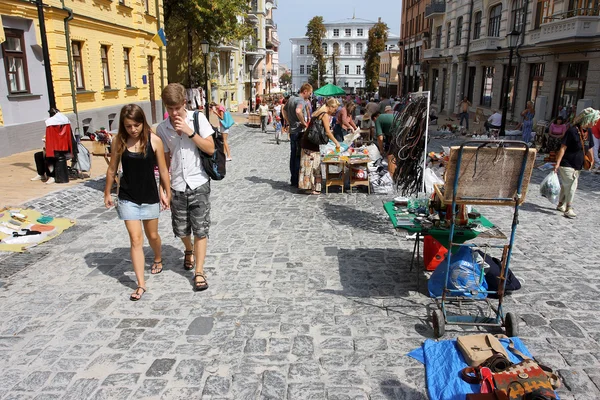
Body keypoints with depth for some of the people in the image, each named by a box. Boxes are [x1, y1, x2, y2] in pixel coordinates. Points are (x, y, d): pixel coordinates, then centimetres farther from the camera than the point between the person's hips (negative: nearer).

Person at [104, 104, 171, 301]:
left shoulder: (154, 140, -11)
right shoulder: (119, 141, -7)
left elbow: (163, 169, -4)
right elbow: (112, 169, 3)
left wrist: (167, 193, 1)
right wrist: (107, 193, 10)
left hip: (150, 197, 0)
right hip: (128, 198, 0)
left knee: (152, 235, 17)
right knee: (136, 240, -3)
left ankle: (158, 259, 49)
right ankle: (141, 284, 4)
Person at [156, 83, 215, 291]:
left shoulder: (198, 118, -6)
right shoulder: (162, 128, 0)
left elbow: (211, 148, -9)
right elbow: (165, 160, 7)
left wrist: (189, 132, -19)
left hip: (199, 184, -2)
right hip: (177, 186, 3)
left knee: (200, 229, 0)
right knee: (181, 229, 12)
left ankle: (199, 272, 11)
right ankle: (189, 250, 46)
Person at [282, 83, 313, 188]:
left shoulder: (291, 98, 12)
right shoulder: (301, 101, -16)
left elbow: (284, 110, 24)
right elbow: (298, 111, -36)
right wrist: (304, 123, -23)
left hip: (292, 131, 9)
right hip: (299, 132, -9)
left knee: (293, 155, 13)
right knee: (299, 156, -2)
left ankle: (293, 180, 21)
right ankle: (297, 181, 3)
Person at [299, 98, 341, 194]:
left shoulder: (318, 112, 18)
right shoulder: (325, 115, -10)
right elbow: (328, 132, -13)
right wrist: (336, 143, -7)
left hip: (306, 140, 9)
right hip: (312, 143, -9)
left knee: (308, 164, 11)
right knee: (312, 164, -4)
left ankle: (307, 186, 17)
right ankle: (312, 188, -1)